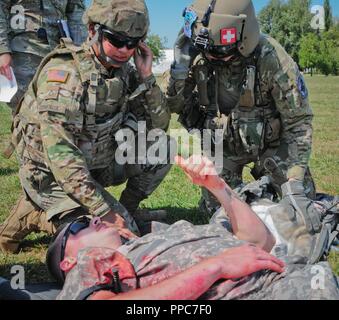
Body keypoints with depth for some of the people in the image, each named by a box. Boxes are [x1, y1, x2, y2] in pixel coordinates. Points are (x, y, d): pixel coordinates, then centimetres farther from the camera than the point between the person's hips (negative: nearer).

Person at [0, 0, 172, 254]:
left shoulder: (125, 73, -2)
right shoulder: (63, 72, -25)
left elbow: (159, 124, 2)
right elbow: (59, 151, -32)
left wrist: (147, 77, -14)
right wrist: (104, 211, -35)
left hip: (96, 165, 7)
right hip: (52, 174, -7)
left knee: (161, 146, -7)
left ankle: (127, 208, 12)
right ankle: (34, 215, 0)